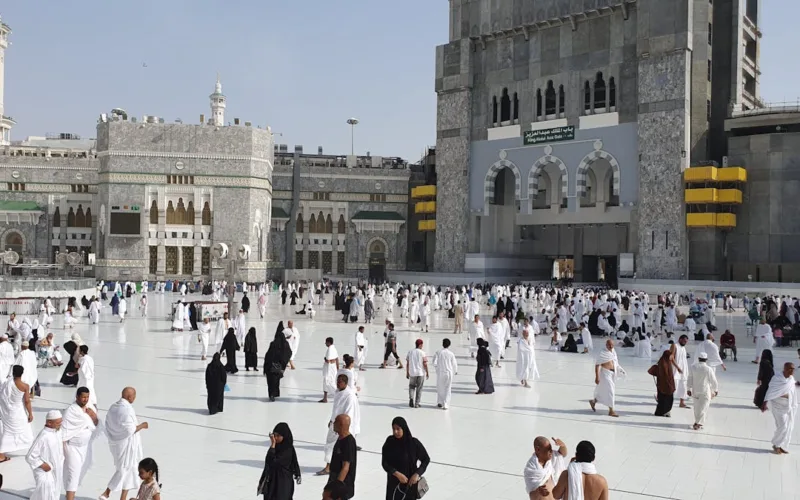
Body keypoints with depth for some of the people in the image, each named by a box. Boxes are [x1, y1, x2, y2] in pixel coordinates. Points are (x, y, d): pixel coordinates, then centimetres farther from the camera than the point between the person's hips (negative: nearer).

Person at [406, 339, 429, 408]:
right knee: (419, 389, 9)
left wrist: (407, 373, 12)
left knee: (412, 387, 19)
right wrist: (427, 373, 1)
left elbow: (407, 363, 3)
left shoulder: (410, 352, 1)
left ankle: (411, 398, -5)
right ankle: (416, 403, 9)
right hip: (421, 373, -2)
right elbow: (425, 364, -9)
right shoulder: (422, 353, -9)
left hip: (412, 373, 2)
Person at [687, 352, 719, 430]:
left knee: (697, 407, 17)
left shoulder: (693, 367, -4)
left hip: (695, 391, 4)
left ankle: (698, 422, 26)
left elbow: (690, 379, 3)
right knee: (703, 408, 3)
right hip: (705, 392, -4)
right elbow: (713, 381, -6)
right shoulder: (709, 369, -15)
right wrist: (715, 390, 11)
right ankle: (697, 423, -1)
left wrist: (689, 389, 14)